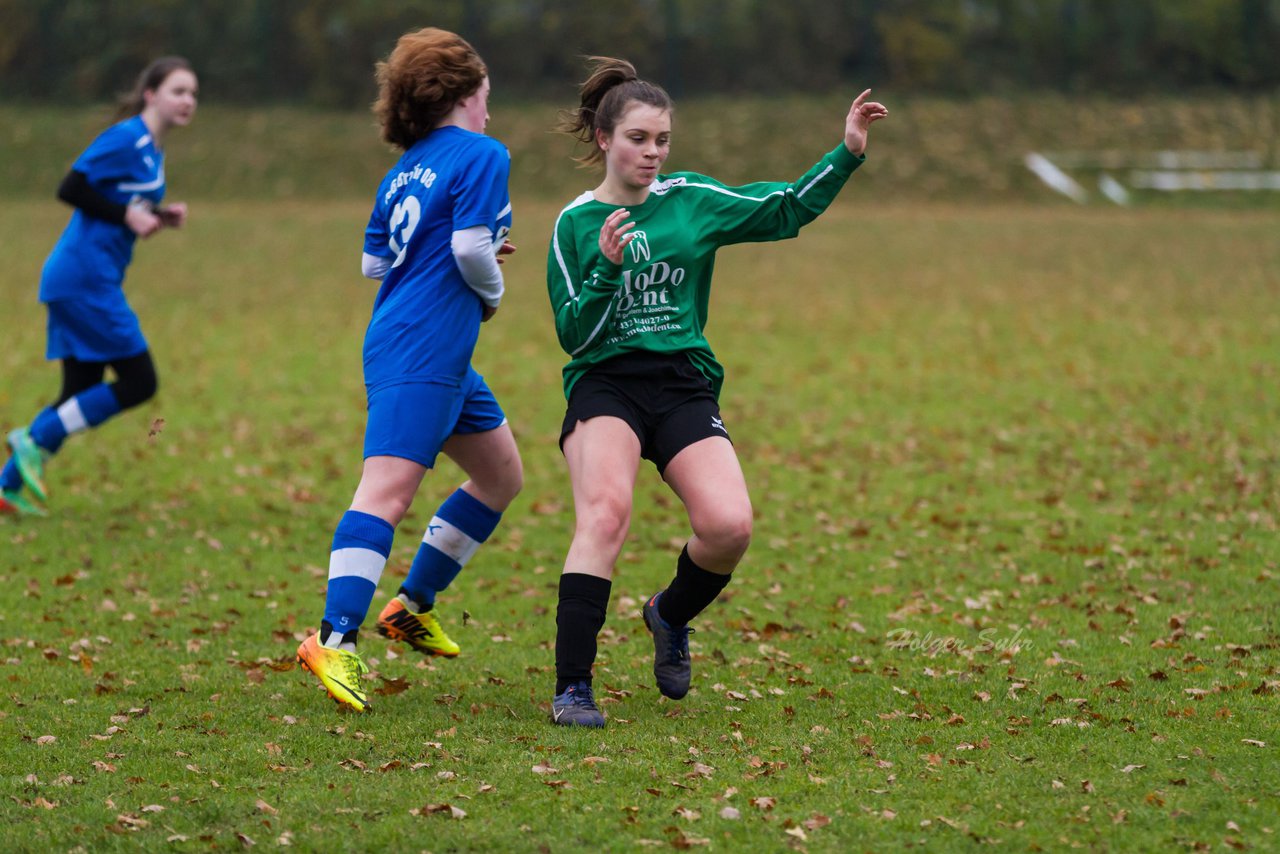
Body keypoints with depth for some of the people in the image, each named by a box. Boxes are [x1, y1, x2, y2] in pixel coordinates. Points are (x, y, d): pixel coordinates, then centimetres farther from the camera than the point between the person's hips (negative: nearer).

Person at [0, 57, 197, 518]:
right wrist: (128, 215, -18)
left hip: (95, 281, 10)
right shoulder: (126, 138, -13)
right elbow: (71, 189, -18)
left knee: (80, 396, 10)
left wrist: (160, 216, 4)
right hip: (84, 276, -10)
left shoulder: (152, 150, 16)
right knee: (138, 382, -8)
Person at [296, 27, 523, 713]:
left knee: (502, 475, 21)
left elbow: (373, 259, 21)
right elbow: (471, 248, -18)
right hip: (422, 353, -10)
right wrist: (491, 291, 3)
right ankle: (334, 639, -29)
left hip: (442, 360, 10)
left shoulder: (406, 170, 17)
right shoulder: (482, 155, -7)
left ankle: (413, 605, 24)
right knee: (388, 491, -19)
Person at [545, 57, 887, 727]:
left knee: (729, 526, -19)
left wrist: (848, 153, 0)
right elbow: (573, 334, -3)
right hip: (604, 383, -2)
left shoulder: (691, 198, 9)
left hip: (685, 384, 2)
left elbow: (787, 209, 11)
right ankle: (571, 689, -26)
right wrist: (607, 269, -18)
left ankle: (670, 616, 15)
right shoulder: (576, 223, 3)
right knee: (606, 512, -29)